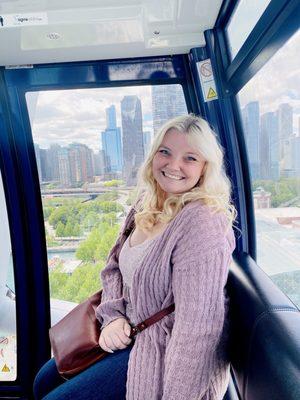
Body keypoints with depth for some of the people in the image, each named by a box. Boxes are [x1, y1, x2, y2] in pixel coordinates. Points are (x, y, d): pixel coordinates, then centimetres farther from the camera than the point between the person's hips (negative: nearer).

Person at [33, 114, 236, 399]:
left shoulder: (202, 222, -27)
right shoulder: (146, 206, -1)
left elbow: (198, 326, -28)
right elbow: (114, 269, 8)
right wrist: (112, 316, -7)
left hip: (163, 352, -7)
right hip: (127, 331, 8)